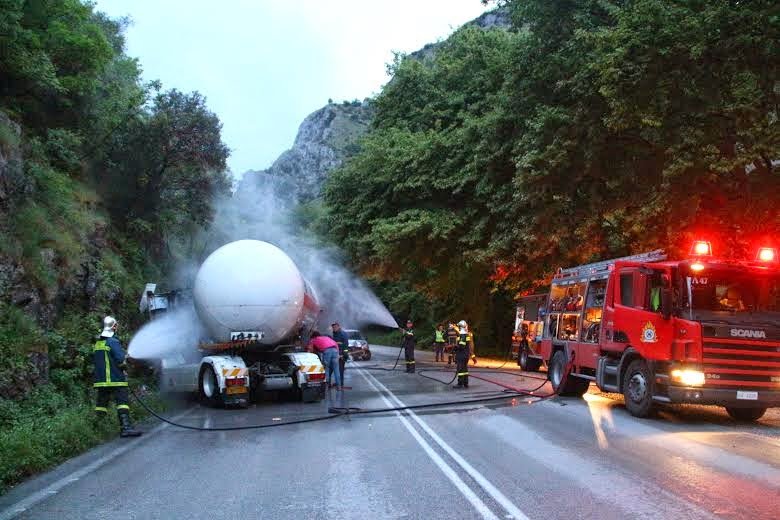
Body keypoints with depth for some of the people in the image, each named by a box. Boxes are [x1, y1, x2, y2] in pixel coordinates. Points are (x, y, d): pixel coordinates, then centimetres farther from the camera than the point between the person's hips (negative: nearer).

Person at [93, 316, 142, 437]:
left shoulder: (97, 344, 14)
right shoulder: (113, 342, -11)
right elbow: (121, 361, -17)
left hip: (101, 380, 8)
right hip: (115, 380, -8)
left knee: (101, 404, 13)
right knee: (122, 403, -9)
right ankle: (126, 427, -16)